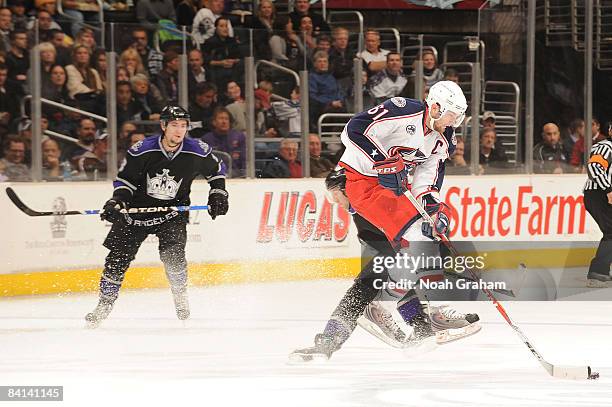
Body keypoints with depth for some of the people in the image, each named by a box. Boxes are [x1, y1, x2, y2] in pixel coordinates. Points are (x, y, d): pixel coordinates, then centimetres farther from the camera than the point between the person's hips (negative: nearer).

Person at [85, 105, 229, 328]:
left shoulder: (197, 152, -12)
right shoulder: (142, 150, -16)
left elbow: (217, 169, 9)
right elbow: (125, 178, -2)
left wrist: (218, 195, 1)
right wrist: (117, 201, -16)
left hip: (173, 211, -1)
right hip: (139, 209, 1)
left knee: (172, 253, -22)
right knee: (118, 256, -4)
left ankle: (180, 298, 4)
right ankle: (104, 304, 9)